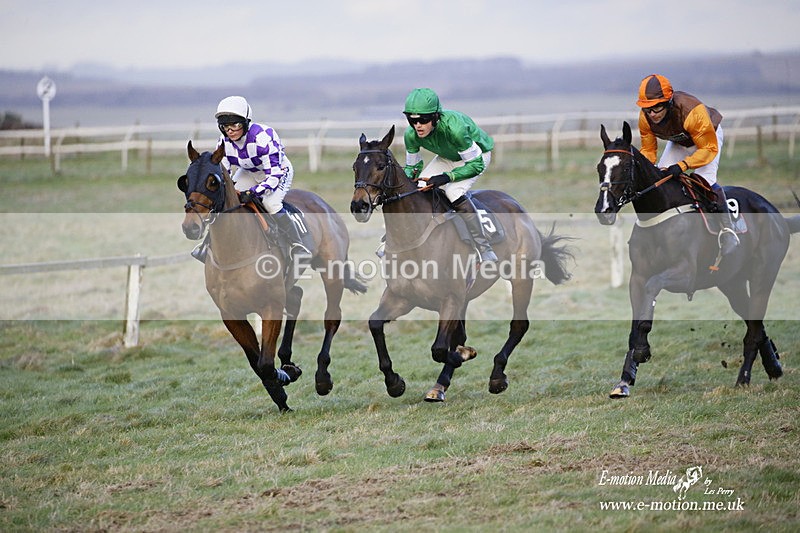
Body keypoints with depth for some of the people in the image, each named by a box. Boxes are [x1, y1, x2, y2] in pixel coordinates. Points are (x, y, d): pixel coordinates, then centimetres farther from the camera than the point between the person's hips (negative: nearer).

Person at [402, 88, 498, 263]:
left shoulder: (454, 127, -42)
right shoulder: (411, 135, -24)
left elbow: (476, 164, -32)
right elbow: (412, 166, -5)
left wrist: (447, 177, -41)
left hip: (477, 154, -6)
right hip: (447, 156, 6)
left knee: (454, 192, -28)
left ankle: (485, 249, -23)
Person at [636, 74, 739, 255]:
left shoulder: (693, 112, -44)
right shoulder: (645, 118, -27)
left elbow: (709, 148, -36)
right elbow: (648, 150, -12)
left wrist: (682, 166, -48)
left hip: (708, 136, -6)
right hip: (678, 142, 6)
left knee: (705, 179, -24)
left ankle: (727, 229, -12)